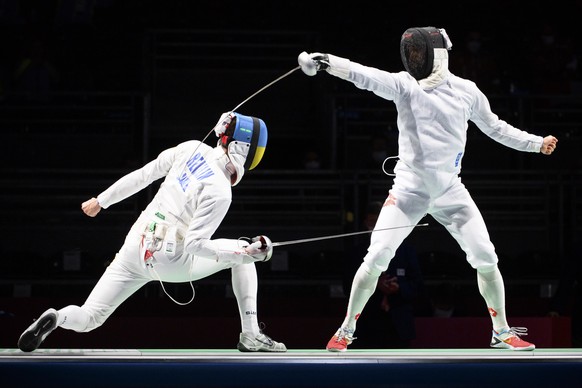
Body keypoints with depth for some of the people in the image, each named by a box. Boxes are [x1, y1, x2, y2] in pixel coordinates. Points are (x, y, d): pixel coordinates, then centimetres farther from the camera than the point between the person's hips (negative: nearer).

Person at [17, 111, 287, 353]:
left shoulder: (192, 149, 0)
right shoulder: (219, 192, -16)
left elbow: (143, 175, 6)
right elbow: (195, 244, -19)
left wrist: (101, 200, 17)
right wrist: (248, 252, -15)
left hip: (135, 247, 5)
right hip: (170, 262, -5)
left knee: (87, 319, 8)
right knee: (242, 253, 14)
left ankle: (58, 318, -27)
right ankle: (251, 336, 11)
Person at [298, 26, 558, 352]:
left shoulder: (466, 90, 1)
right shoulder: (404, 84, -7)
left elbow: (494, 127, 17)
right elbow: (365, 76, -25)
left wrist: (536, 143, 12)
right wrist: (327, 62, -42)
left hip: (450, 190, 2)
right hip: (409, 188, -2)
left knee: (486, 259, -4)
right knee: (376, 260, -12)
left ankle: (502, 332, 14)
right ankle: (347, 330, 5)